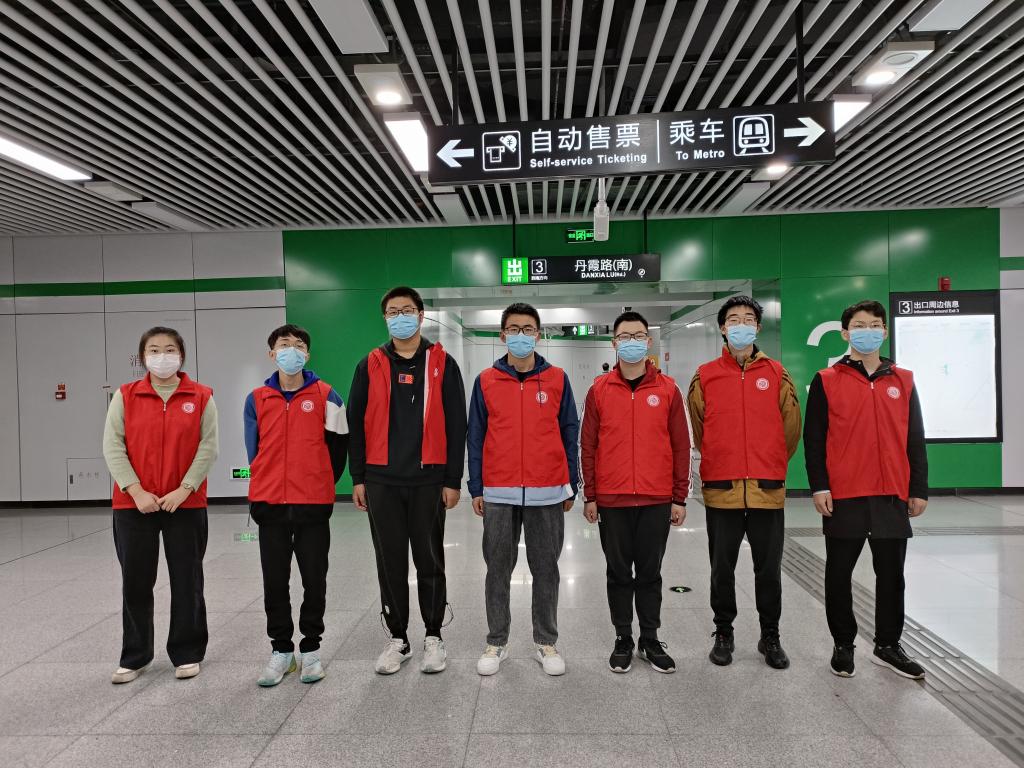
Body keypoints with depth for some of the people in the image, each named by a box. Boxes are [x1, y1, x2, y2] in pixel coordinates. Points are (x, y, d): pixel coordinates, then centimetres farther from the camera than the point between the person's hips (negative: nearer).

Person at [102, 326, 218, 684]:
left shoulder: (201, 397, 0)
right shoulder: (125, 396, 3)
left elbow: (208, 447, -4)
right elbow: (112, 446, -2)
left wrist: (184, 489, -13)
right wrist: (136, 491, -11)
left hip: (186, 503, -1)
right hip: (133, 504, 1)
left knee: (187, 581, 7)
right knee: (135, 582, 8)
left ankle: (187, 654, 22)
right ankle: (135, 657, 25)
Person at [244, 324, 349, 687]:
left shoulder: (326, 395, -1)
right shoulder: (256, 400, 5)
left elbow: (337, 446, 3)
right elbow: (254, 452, 10)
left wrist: (320, 486, 7)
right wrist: (267, 490, 8)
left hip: (314, 506, -2)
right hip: (270, 506, 2)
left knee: (314, 580, 8)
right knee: (275, 581, 10)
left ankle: (311, 649, 23)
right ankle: (281, 650, 25)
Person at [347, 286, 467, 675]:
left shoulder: (442, 363, 1)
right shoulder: (370, 366, 6)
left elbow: (456, 424, -1)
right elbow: (356, 424, 8)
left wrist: (453, 479, -4)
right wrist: (358, 478, 3)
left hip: (428, 480, -1)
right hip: (381, 481, 2)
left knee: (430, 561, 8)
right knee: (390, 563, 9)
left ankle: (434, 637, 24)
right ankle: (397, 639, 24)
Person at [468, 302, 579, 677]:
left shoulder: (557, 379, 2)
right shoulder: (485, 381, 3)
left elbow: (569, 434, 5)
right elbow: (476, 437, 5)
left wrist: (571, 486, 3)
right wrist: (475, 488, 1)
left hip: (548, 492, 0)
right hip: (498, 494, 0)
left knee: (545, 570, 10)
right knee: (497, 570, 10)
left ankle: (547, 642, 25)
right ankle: (497, 642, 25)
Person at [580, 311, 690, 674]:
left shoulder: (668, 389, 2)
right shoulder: (599, 390, 2)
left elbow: (681, 447, 3)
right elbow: (588, 446, 3)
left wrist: (680, 498, 1)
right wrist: (589, 496, 0)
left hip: (656, 500, 0)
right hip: (612, 500, 0)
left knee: (650, 573, 11)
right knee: (618, 573, 11)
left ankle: (650, 641, 27)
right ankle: (623, 640, 26)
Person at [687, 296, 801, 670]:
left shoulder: (777, 374, 4)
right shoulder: (705, 376, 1)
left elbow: (791, 428, 11)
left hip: (768, 488, 1)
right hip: (721, 489, 0)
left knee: (769, 568, 10)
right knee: (722, 568, 10)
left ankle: (770, 637, 28)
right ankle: (723, 634, 26)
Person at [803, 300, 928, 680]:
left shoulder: (903, 380, 10)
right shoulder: (826, 381, 0)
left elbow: (915, 439, 11)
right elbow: (813, 439, -3)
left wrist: (919, 489, 7)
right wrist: (818, 486, -9)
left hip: (892, 496, 3)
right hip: (842, 496, -3)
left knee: (891, 573, 11)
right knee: (839, 573, 7)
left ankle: (888, 645, 27)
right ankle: (843, 644, 22)